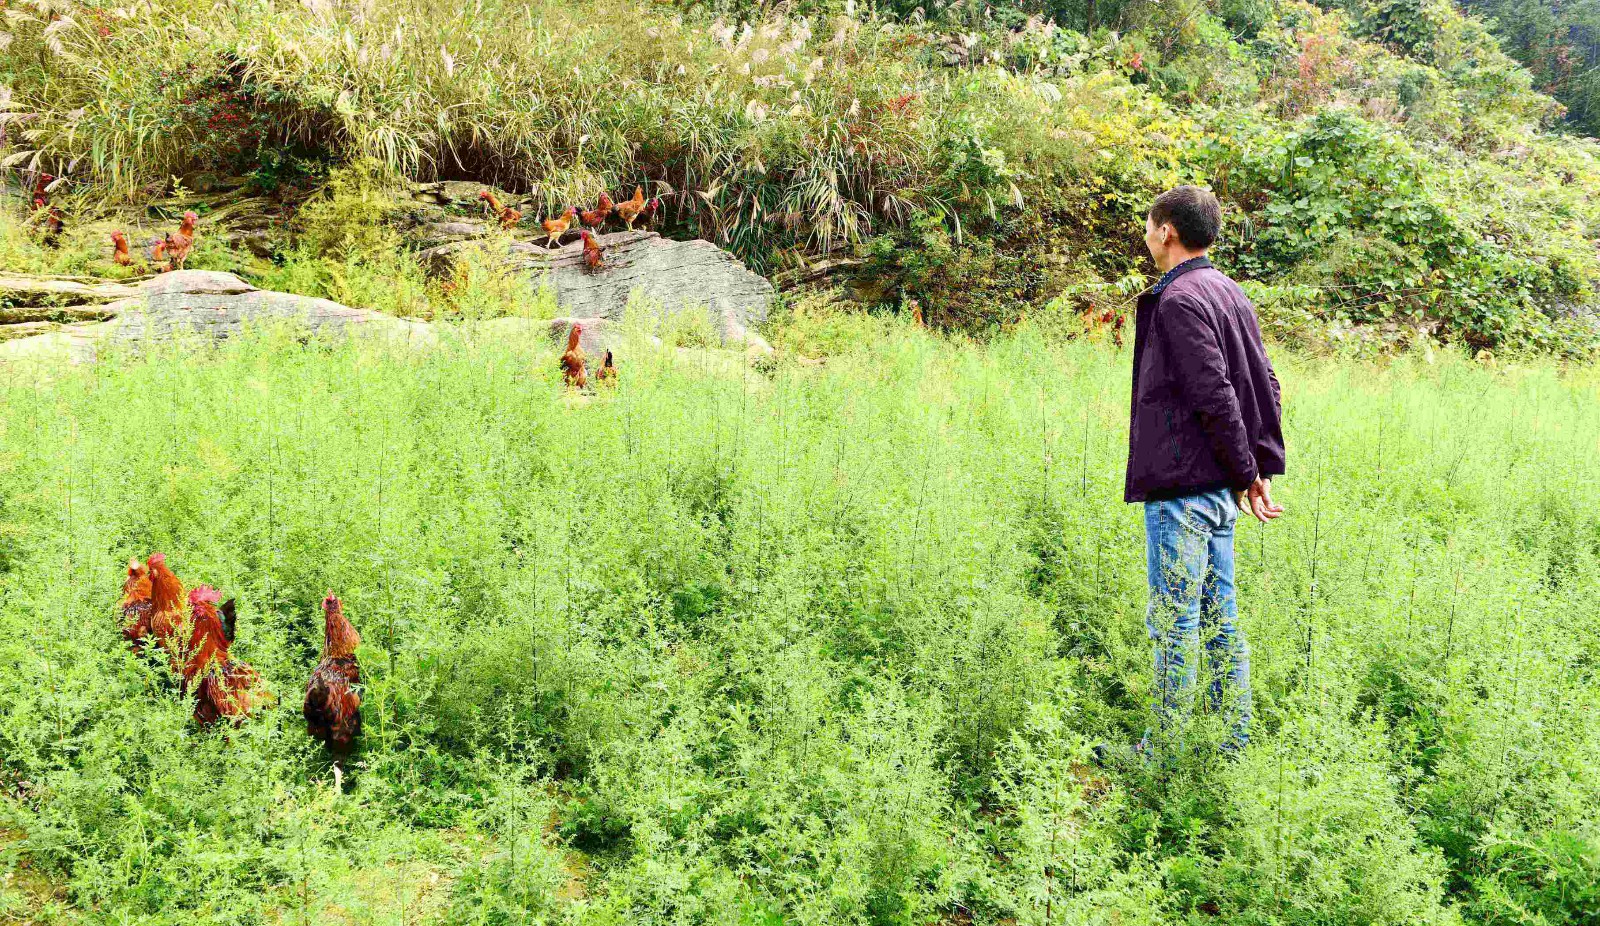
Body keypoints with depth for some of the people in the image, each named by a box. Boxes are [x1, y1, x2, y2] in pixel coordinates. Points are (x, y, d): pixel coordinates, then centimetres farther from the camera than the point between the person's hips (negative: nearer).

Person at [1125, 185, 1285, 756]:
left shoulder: (1178, 300, -15)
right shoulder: (1230, 293, 13)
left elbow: (1214, 397, -19)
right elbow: (1265, 386, 13)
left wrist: (1247, 473, -10)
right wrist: (1262, 466, 10)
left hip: (1181, 488, -9)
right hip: (1220, 488, 9)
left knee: (1174, 621, -1)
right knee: (1219, 616, 14)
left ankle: (1165, 748, 7)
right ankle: (1234, 739, 21)